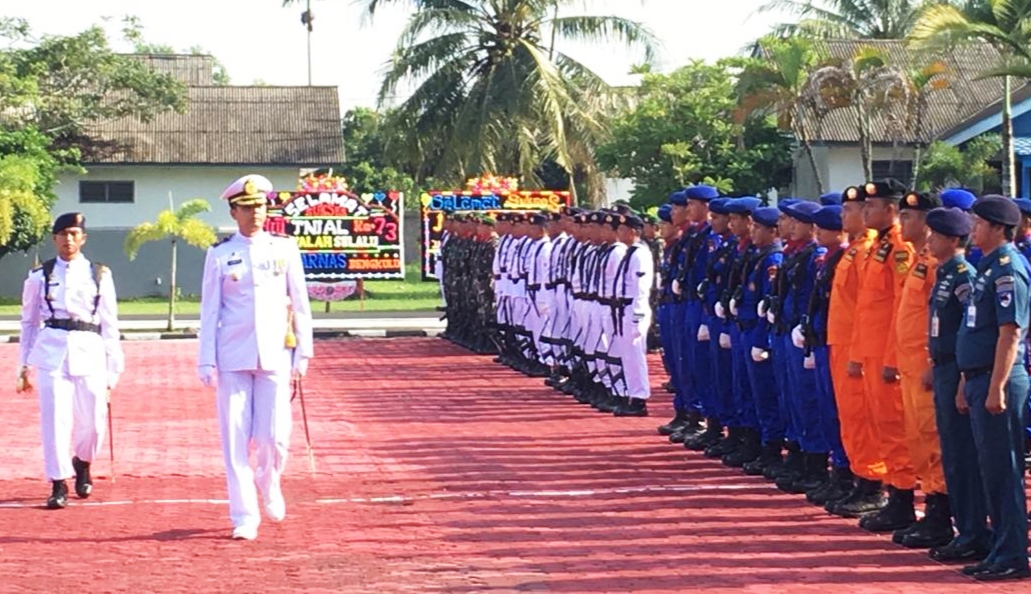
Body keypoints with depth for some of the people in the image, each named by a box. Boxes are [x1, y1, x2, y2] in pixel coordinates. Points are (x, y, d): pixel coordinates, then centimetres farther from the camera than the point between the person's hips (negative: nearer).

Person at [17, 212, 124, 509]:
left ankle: (82, 463, 34)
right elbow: (29, 322, 14)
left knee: (92, 420, 3)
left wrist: (113, 367, 6)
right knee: (54, 419, -6)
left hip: (89, 351, 1)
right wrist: (24, 366, 11)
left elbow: (109, 324, 9)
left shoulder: (100, 275, 7)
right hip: (52, 351, 0)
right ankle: (58, 484, 4)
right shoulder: (40, 276, 7)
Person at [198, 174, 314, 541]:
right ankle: (244, 517, 6)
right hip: (233, 358, 0)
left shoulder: (285, 249, 7)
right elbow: (209, 311, 4)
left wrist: (303, 353, 4)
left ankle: (269, 484, 28)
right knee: (235, 439, -2)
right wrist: (207, 362, -2)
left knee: (275, 436, -4)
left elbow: (300, 304, 9)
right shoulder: (219, 255, 4)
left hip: (275, 356, 0)